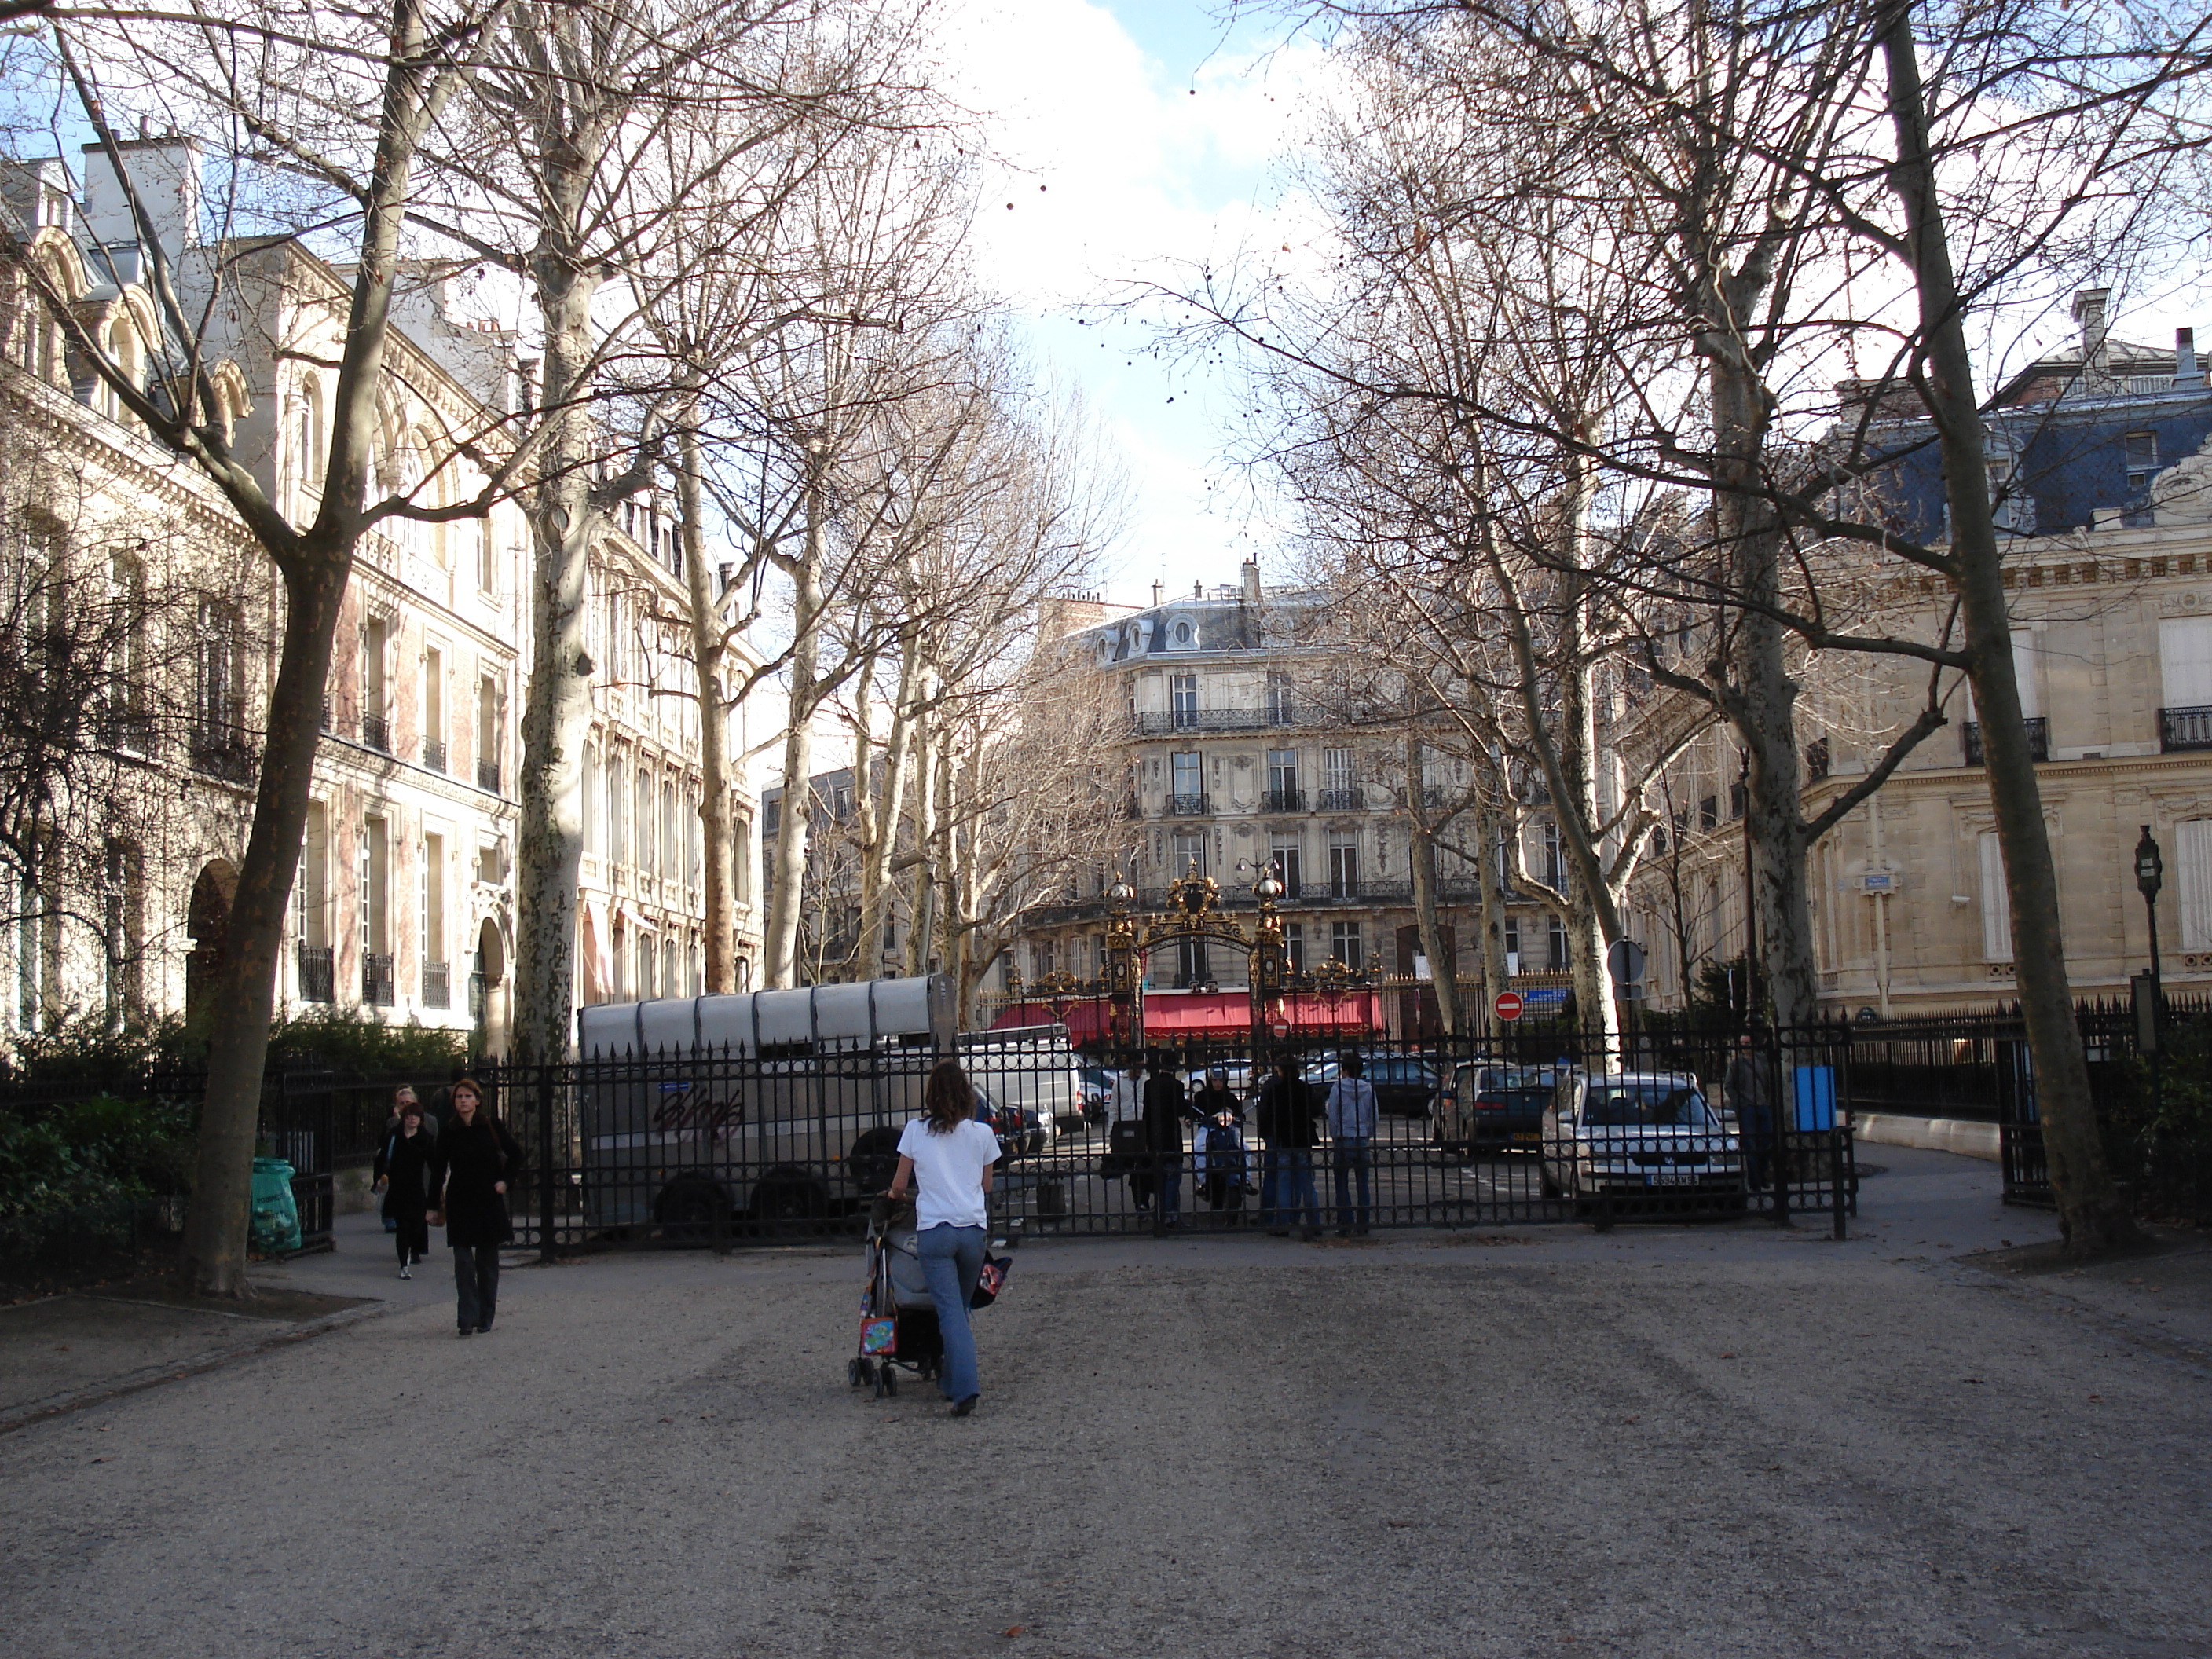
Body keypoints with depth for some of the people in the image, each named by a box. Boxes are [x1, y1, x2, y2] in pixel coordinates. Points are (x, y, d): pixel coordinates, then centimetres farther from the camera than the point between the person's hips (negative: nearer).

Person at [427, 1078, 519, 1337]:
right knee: (463, 1260, -7)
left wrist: (504, 1180, 0)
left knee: (487, 1262, 6)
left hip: (489, 1202, 0)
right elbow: (438, 1170, 5)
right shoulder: (449, 1133, 1)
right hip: (459, 1204, 0)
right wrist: (435, 1206, 3)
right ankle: (467, 1318, -8)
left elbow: (515, 1155, 9)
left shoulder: (491, 1126, -1)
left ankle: (485, 1318, 14)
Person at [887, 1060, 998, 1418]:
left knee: (950, 1312, -6)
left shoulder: (915, 1130, 1)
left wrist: (895, 1195, 30)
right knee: (961, 1307, 18)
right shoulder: (982, 1134, 5)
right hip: (974, 1228, 2)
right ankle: (952, 1380, 27)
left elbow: (900, 1185, 7)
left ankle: (965, 1388, -17)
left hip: (933, 1230, -2)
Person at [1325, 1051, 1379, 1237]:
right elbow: (1374, 1117, 5)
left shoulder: (1338, 1088, -6)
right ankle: (1363, 1226, 8)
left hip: (1343, 1140, -3)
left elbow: (1333, 1117, -5)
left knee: (1342, 1186, 3)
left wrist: (1334, 1138, 7)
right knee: (1364, 1185, 7)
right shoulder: (1369, 1089, 2)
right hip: (1363, 1141, 3)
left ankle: (1345, 1225, 1)